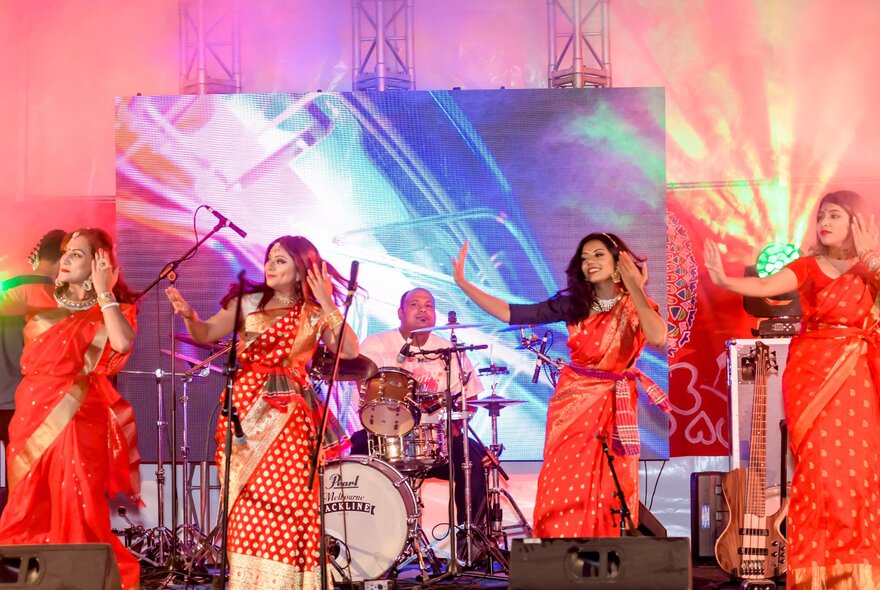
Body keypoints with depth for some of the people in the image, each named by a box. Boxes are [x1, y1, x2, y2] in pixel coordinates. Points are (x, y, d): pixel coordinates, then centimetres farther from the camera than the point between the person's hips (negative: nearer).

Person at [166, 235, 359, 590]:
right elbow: (206, 335, 4)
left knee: (284, 499, -7)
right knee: (245, 502, 4)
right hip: (244, 408, 2)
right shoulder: (247, 302, 10)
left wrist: (328, 305, -16)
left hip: (287, 414, -2)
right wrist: (188, 315, -17)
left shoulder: (314, 315, 4)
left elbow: (350, 351, -9)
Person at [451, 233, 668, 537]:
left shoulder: (636, 304, -3)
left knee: (611, 492, -2)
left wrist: (635, 290, -21)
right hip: (572, 402, 2)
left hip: (616, 406, -2)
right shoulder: (574, 304, 2)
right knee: (565, 489, -1)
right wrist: (462, 282, -6)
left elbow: (658, 338, -25)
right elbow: (511, 314, -2)